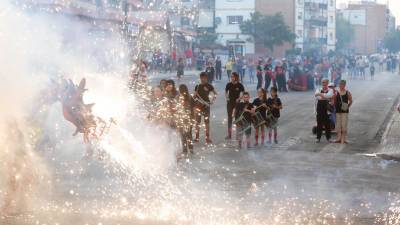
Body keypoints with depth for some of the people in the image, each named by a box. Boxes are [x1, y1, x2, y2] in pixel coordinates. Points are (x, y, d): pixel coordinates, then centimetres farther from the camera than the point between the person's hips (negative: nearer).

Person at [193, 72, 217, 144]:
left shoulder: (209, 86, 0)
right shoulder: (197, 86, 8)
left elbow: (215, 94, 4)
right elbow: (194, 96, 12)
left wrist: (211, 101, -7)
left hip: (206, 105, -3)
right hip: (198, 105, 3)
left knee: (207, 122, 0)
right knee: (197, 122, 4)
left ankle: (207, 138, 4)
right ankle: (197, 137, 12)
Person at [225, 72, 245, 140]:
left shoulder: (240, 85, -7)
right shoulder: (229, 85, -1)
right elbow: (226, 92, 13)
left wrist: (239, 98, -10)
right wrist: (227, 98, -1)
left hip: (237, 102, -2)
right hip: (230, 102, 2)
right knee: (229, 117, 4)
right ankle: (229, 134, 9)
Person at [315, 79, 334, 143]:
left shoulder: (330, 90, 3)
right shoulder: (319, 90, 8)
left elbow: (329, 95, -20)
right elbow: (317, 97, -11)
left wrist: (320, 94, -20)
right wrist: (326, 98, -17)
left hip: (327, 108, -1)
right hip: (320, 107, 1)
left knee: (327, 123, 4)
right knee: (319, 123, 4)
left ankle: (328, 137, 15)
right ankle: (318, 137, 11)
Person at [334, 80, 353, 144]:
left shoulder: (348, 93, 0)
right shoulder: (336, 92, 3)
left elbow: (351, 101, 9)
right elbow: (334, 101, 8)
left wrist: (348, 106, -1)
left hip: (344, 111, -2)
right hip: (338, 111, 2)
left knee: (344, 125, -3)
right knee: (338, 125, 5)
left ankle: (343, 139, 2)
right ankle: (339, 138, 12)